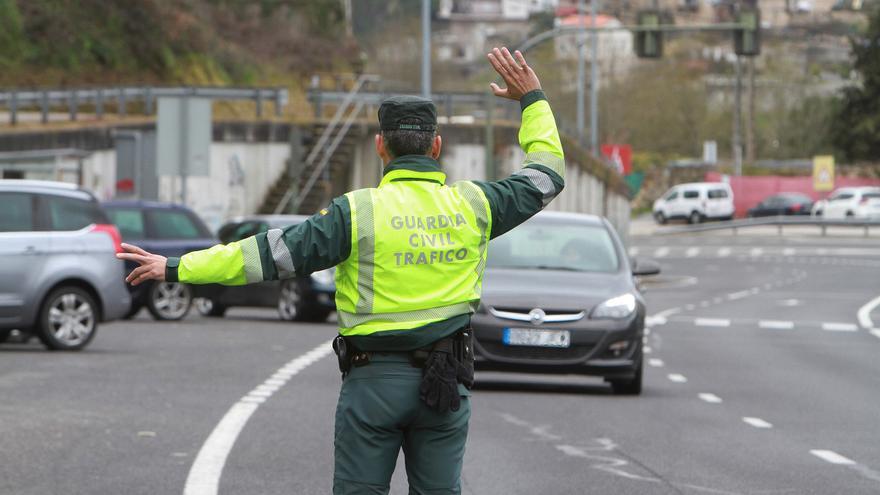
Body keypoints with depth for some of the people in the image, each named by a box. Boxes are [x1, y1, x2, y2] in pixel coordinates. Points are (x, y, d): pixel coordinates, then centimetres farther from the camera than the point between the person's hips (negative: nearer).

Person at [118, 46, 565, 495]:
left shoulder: (359, 211, -10)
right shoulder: (471, 205, 1)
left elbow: (276, 252, -14)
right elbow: (546, 175, 18)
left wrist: (177, 269, -11)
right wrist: (532, 100, 30)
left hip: (374, 378, -3)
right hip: (447, 382, 3)